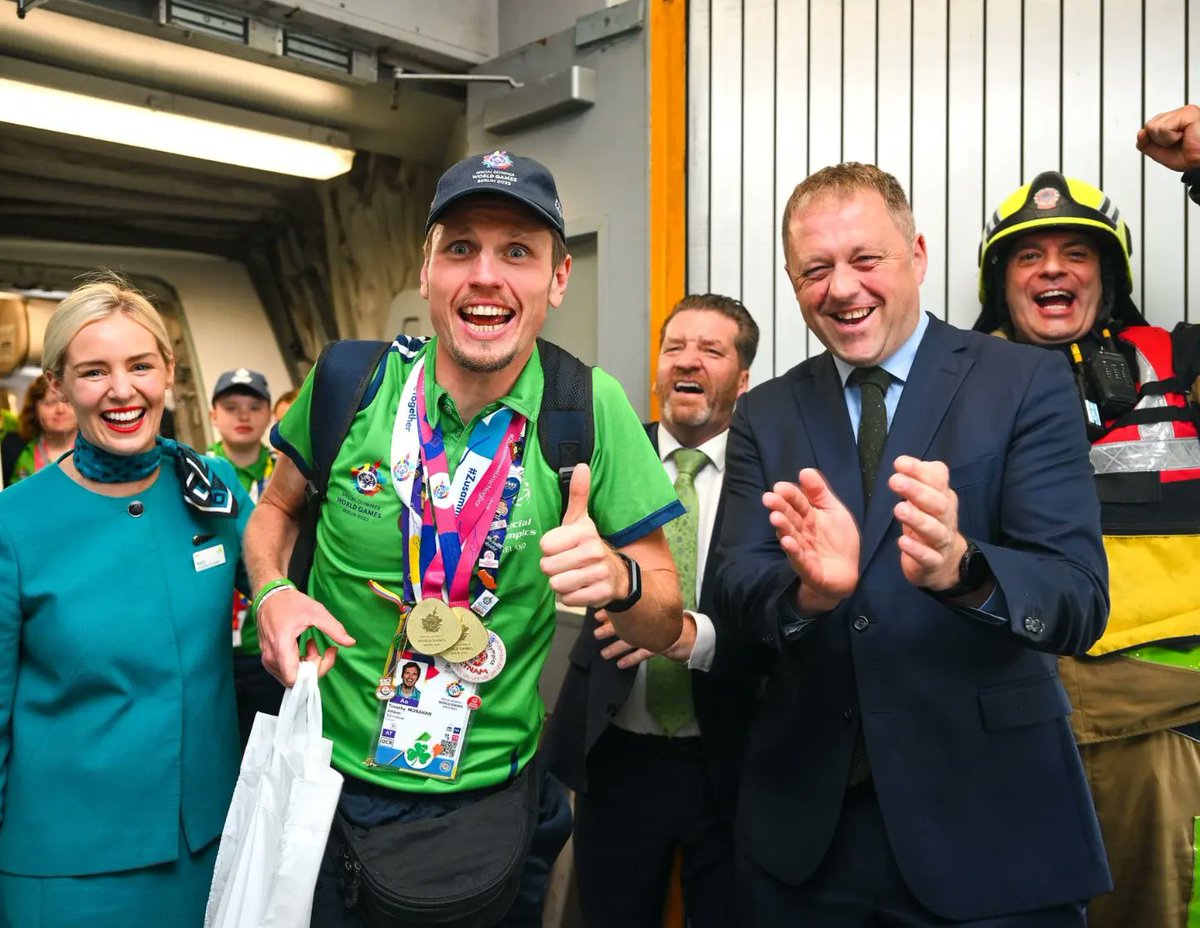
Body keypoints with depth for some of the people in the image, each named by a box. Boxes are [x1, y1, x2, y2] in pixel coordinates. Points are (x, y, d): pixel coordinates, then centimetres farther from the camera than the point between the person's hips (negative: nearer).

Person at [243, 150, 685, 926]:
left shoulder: (590, 408, -14)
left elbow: (665, 626, -9)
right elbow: (278, 509, 8)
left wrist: (618, 577, -30)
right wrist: (273, 592, -12)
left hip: (491, 801, 0)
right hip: (331, 782, 1)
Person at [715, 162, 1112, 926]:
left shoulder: (1027, 384, -7)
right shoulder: (765, 414, 3)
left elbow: (1081, 601, -15)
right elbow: (737, 596, -7)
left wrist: (958, 566, -36)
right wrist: (813, 586, -29)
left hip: (989, 822, -2)